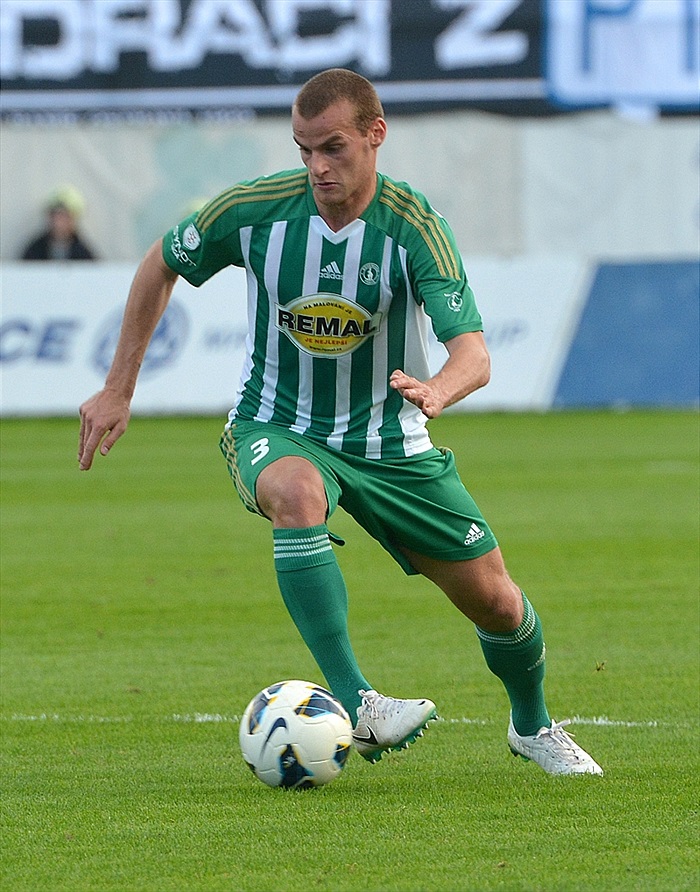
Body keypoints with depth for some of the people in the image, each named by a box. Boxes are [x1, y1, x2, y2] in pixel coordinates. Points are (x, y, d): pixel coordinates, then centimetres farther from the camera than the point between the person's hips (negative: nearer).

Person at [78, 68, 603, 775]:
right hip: (276, 431, -1)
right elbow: (161, 265, 4)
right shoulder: (255, 209, -15)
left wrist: (435, 389, -53)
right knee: (298, 494, -38)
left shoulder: (414, 226, -19)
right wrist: (117, 391, 3)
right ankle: (354, 706, -40)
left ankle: (533, 726, 37)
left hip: (388, 442, 1)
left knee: (495, 602, 3)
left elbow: (473, 353, -29)